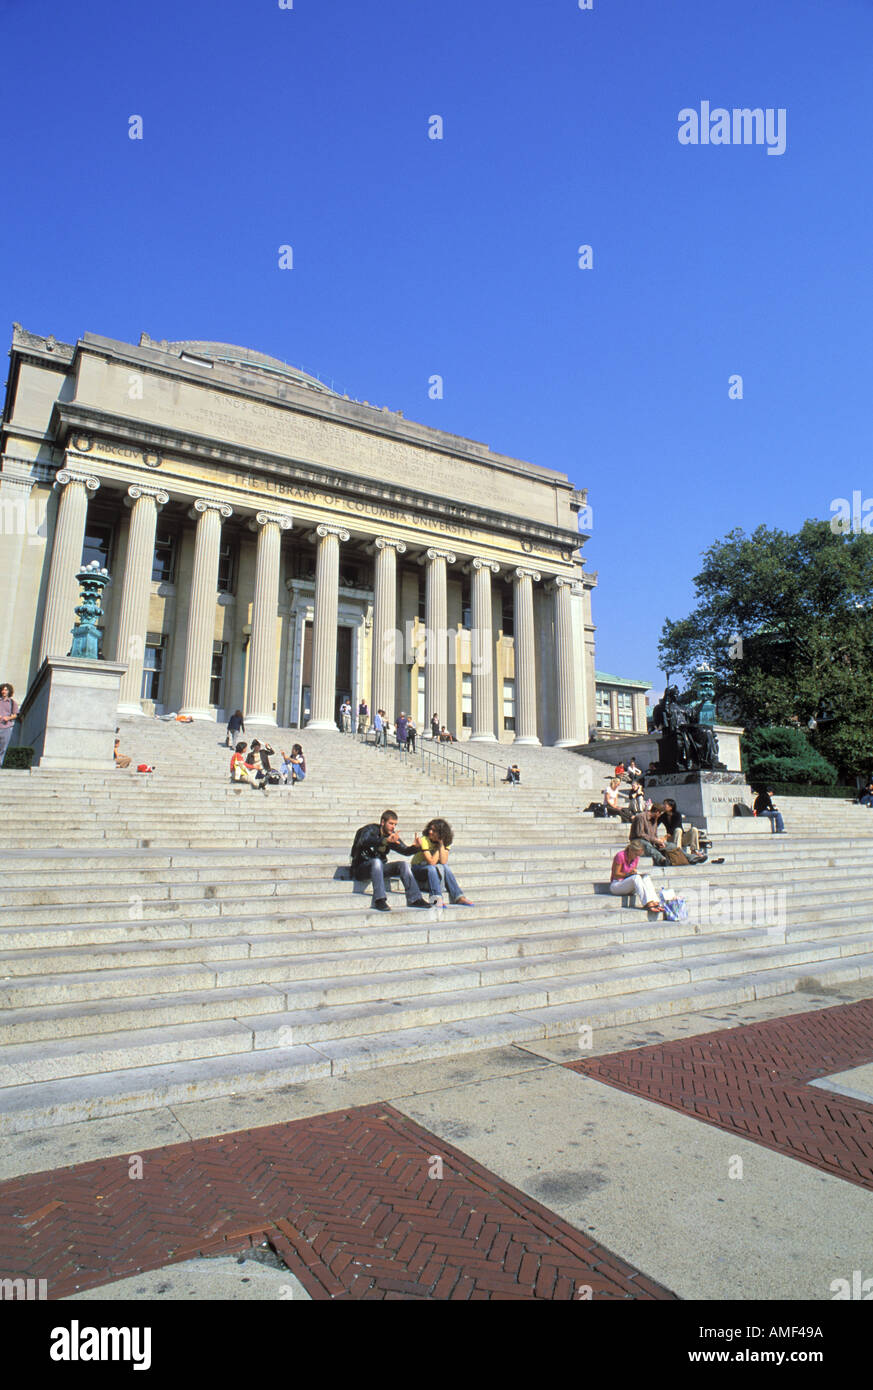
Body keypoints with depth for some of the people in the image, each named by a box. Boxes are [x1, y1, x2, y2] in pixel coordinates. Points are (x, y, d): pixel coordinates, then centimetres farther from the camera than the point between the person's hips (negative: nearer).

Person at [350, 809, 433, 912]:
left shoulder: (392, 835, 7)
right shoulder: (370, 830, -12)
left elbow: (405, 851, 7)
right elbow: (363, 842, -35)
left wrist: (415, 847, -16)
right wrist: (385, 840, -48)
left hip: (378, 868, 6)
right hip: (361, 869, -6)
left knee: (402, 864, -12)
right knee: (376, 861, -36)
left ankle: (414, 899, -15)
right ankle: (379, 900, -41)